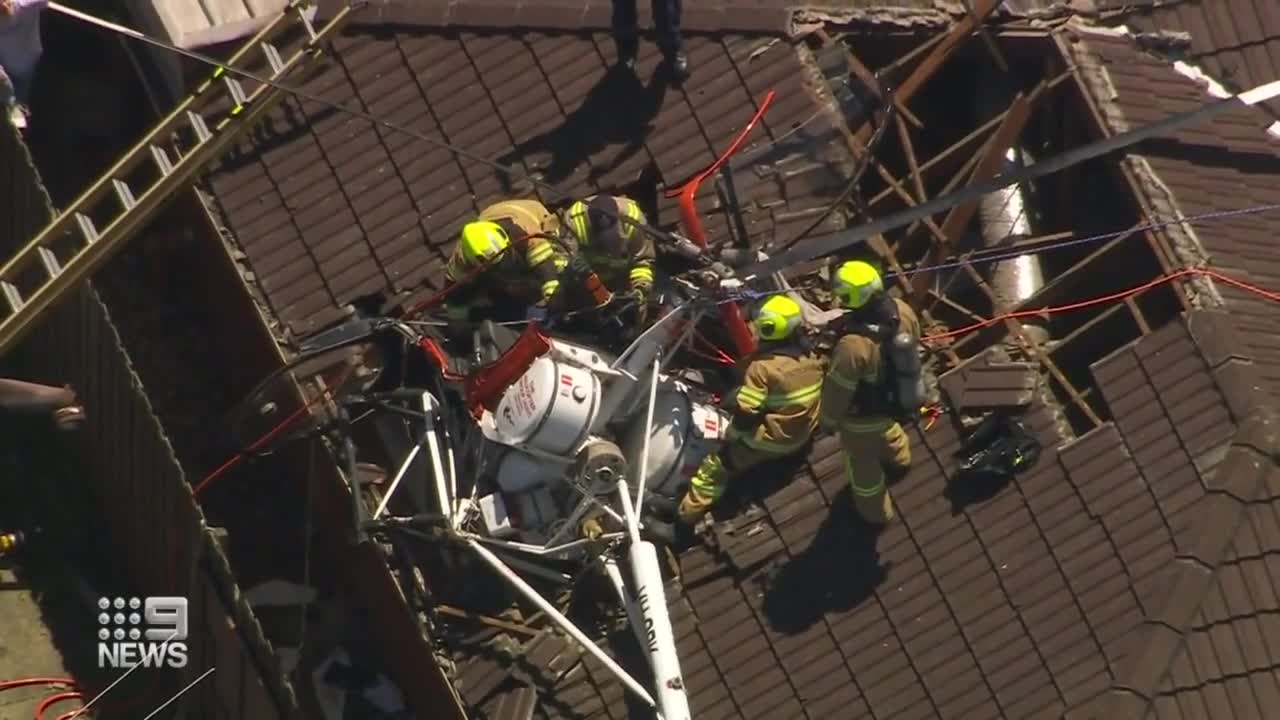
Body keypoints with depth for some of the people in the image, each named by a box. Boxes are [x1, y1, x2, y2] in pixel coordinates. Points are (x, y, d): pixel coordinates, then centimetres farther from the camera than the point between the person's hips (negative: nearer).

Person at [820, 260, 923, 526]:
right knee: (886, 428, 40)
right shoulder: (902, 311, -23)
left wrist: (828, 420, -8)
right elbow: (912, 348, -1)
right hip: (898, 399, 6)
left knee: (863, 461, 24)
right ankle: (898, 458, 72)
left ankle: (874, 511, 49)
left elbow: (837, 390, -27)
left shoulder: (854, 346, -43)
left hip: (863, 417, -6)